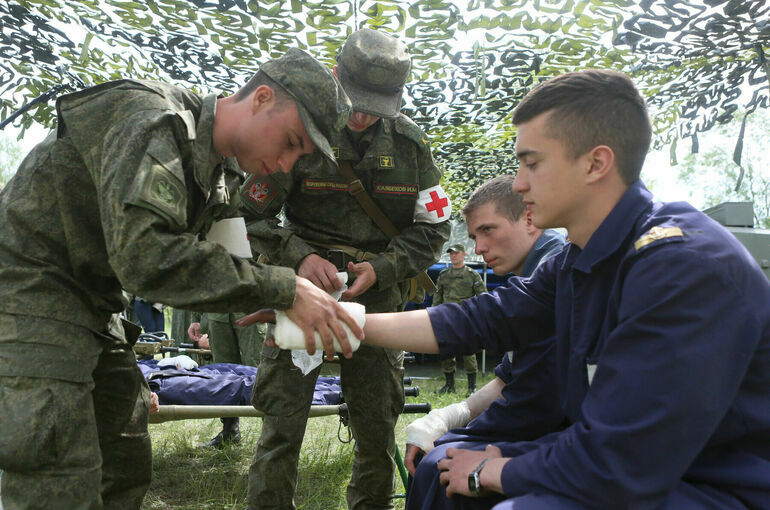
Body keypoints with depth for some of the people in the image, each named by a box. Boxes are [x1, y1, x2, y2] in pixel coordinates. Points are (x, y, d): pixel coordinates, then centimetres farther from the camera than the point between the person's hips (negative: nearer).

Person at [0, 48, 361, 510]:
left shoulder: (221, 171, 6)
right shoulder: (152, 121, -23)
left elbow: (192, 253, 8)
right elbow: (145, 254, -35)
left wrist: (265, 309, -10)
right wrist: (282, 289, -33)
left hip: (90, 300, 9)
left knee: (126, 469, 13)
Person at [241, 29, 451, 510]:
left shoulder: (410, 141, 2)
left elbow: (434, 227, 5)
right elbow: (249, 214, -4)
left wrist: (381, 268, -12)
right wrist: (298, 257, -22)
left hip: (378, 295, 3)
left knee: (379, 428, 11)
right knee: (282, 424, -4)